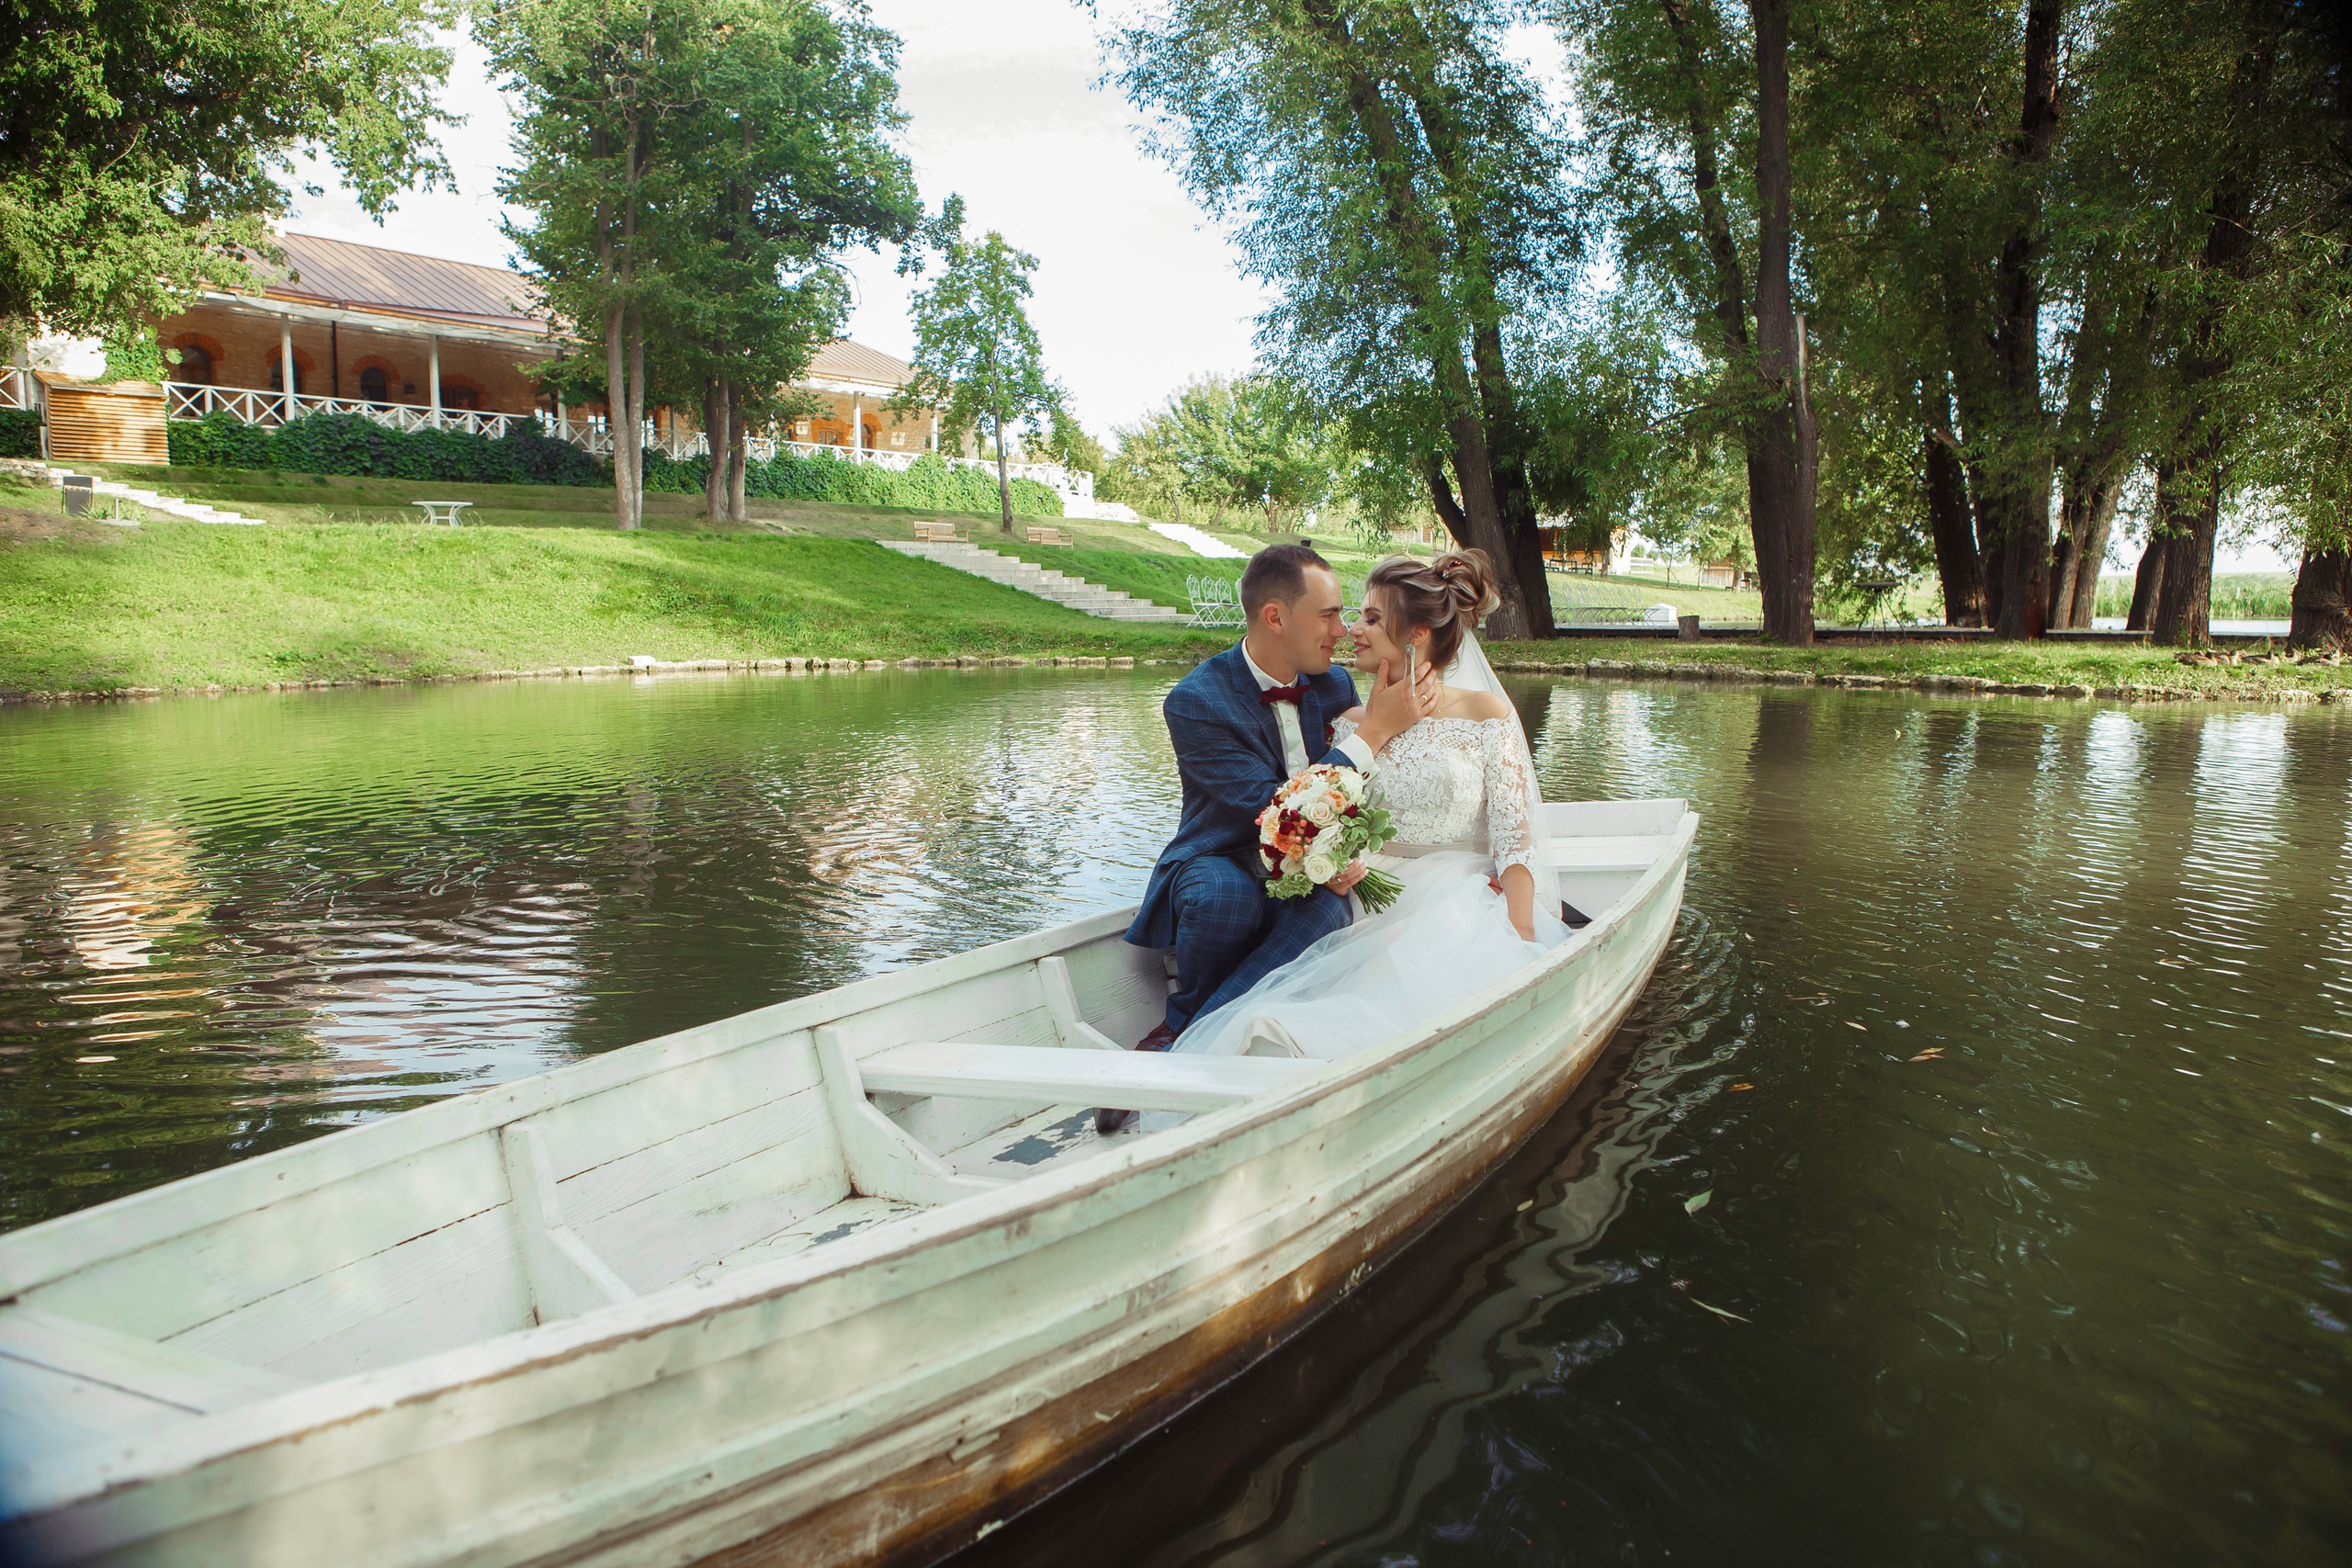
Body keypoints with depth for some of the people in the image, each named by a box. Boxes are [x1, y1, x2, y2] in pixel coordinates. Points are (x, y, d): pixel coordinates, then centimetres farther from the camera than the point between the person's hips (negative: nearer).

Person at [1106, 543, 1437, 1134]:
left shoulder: (1334, 684, 2)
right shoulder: (1195, 702, -18)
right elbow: (1275, 813, -25)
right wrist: (1372, 731, -24)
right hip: (1220, 865, -4)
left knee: (1324, 911, -33)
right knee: (1225, 893, -40)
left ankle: (1174, 1043, -25)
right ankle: (1191, 1023, -9)